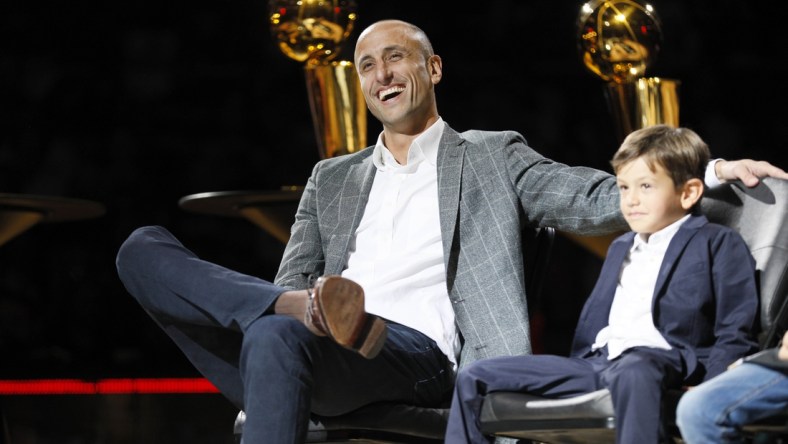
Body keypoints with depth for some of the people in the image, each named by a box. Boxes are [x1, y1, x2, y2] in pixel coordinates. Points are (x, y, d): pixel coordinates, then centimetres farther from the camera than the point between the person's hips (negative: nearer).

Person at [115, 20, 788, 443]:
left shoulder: (490, 158, 21)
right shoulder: (333, 180, 33)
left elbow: (596, 200, 8)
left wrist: (713, 172, -9)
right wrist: (300, 303, -4)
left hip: (418, 357, -5)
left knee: (277, 337, -40)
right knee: (143, 251, -16)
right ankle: (309, 312, -30)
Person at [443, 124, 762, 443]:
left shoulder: (718, 245, 7)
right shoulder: (620, 248, 31)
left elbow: (736, 336, -2)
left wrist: (706, 391, -18)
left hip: (664, 362, -7)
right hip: (597, 363, 7)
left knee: (632, 372, -46)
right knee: (475, 378, -3)